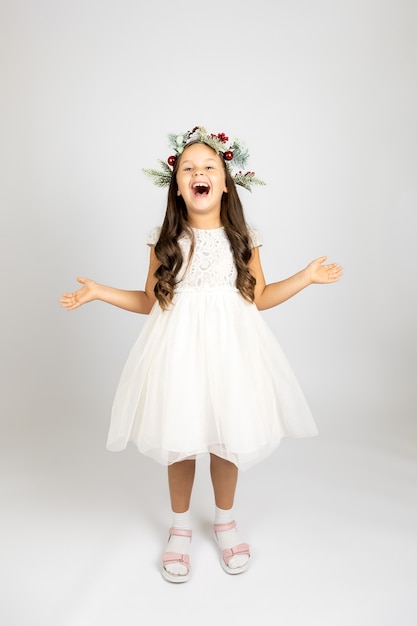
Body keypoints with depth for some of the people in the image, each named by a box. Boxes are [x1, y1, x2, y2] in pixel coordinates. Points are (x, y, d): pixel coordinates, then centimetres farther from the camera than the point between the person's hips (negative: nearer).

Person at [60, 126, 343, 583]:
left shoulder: (242, 237, 2)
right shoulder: (165, 239, 1)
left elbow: (259, 297, 7)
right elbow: (150, 301, 7)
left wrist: (306, 276, 4)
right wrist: (99, 292, 1)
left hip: (229, 347, 1)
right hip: (179, 348, 0)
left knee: (229, 437, 9)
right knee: (179, 440, 7)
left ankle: (225, 521, 37)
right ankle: (180, 526, 33)